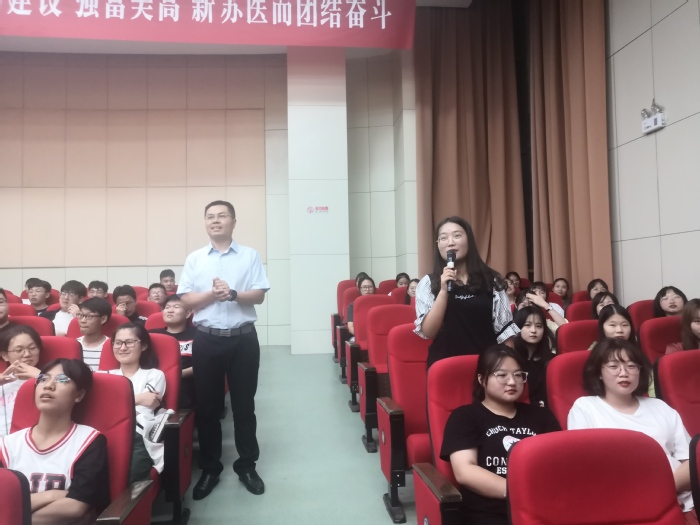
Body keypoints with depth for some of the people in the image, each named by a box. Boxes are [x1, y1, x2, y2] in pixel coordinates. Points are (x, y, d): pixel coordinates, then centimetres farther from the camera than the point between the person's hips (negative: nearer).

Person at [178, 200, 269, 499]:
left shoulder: (250, 256, 2)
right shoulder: (194, 259, 5)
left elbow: (259, 295, -3)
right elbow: (185, 300, 1)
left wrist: (233, 294, -20)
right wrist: (212, 294, -16)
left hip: (243, 338, -1)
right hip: (207, 339, 1)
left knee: (244, 405, 8)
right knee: (206, 406, 9)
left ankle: (246, 465, 24)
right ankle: (209, 468, 24)